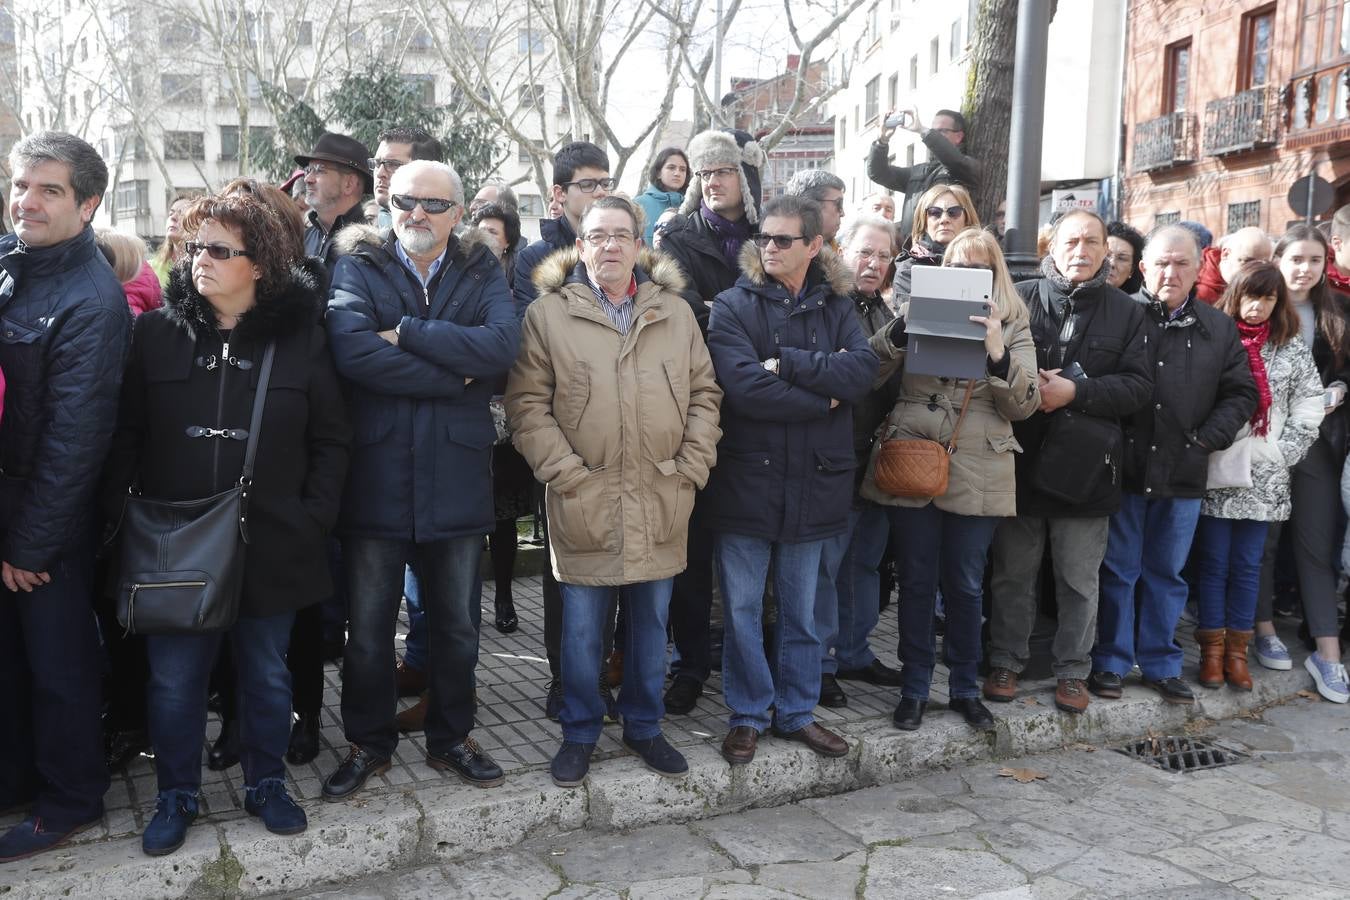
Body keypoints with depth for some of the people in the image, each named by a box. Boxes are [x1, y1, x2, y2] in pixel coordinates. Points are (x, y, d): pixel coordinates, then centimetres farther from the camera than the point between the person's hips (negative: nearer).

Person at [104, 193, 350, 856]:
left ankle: (265, 784, 33)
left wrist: (313, 518, -5)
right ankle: (176, 795, 29)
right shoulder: (157, 334, 1)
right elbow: (125, 435, 5)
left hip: (271, 545, 0)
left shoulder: (301, 340, -2)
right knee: (174, 678, 9)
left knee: (266, 674, 14)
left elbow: (332, 441, 1)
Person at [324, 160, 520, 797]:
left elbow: (503, 344, -15)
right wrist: (456, 375, -16)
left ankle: (450, 738, 35)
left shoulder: (480, 271, 5)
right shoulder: (358, 266, 0)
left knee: (457, 627, 15)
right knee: (368, 630, 12)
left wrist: (405, 332, -17)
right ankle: (369, 744, 32)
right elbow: (352, 351, -19)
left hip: (456, 477, 2)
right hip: (375, 477, -1)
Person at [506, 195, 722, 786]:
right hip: (584, 504, -3)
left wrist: (693, 466, 0)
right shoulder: (548, 314, -1)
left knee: (651, 624, 14)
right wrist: (565, 472, -12)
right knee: (582, 629, 7)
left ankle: (644, 726, 32)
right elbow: (527, 403, -4)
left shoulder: (676, 313, 8)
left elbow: (705, 393, 10)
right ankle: (580, 733, 26)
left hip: (661, 504, 3)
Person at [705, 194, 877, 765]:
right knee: (743, 607, 6)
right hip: (747, 477, -2)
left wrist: (789, 362, -18)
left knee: (800, 609, 14)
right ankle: (748, 716, 22)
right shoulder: (734, 306, -4)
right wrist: (824, 399, -12)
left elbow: (863, 370, -11)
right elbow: (744, 386, -19)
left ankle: (797, 712, 28)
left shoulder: (835, 306, 7)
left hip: (814, 481, 3)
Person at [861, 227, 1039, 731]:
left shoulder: (1013, 327, 7)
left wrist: (998, 354, -18)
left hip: (978, 476, 0)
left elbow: (1024, 405, -2)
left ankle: (965, 689, 26)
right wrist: (902, 327, -20)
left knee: (965, 586, 10)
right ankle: (914, 688, 21)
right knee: (916, 581, 7)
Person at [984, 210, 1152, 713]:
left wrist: (1075, 391, -16)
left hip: (1085, 466, 0)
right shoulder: (1021, 298, 2)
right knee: (1013, 572, 11)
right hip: (1021, 459, 0)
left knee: (1079, 580, 10)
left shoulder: (1126, 312, 4)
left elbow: (1138, 385, -3)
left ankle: (1072, 670, 25)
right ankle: (1006, 662, 26)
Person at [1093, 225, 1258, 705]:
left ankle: (1161, 664, 26)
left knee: (1167, 574, 14)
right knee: (1118, 571, 8)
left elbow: (1240, 392, 10)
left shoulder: (1219, 328, 8)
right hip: (1123, 468, -3)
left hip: (1183, 475, 3)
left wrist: (1207, 439, -3)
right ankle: (1111, 661, 20)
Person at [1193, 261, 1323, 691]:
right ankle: (1212, 648, 13)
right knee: (1212, 562, 3)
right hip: (1214, 473, -2)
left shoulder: (1293, 348, 7)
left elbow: (1310, 403, 8)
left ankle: (1237, 649, 17)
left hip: (1263, 477, 3)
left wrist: (1283, 452, -1)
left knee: (1247, 564, 8)